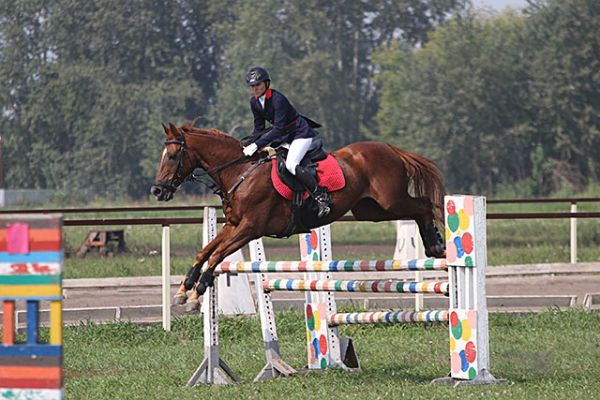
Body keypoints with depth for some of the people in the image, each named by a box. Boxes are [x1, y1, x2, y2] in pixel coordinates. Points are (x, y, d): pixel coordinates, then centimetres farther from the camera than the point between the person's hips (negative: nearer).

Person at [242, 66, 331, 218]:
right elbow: (259, 128, 9)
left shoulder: (277, 99, -26)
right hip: (284, 136, 9)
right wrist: (249, 146, -5)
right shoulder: (254, 102, 0)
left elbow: (278, 129, -30)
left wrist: (257, 145, -34)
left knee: (291, 164, -29)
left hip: (301, 133, -9)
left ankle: (321, 196, -25)